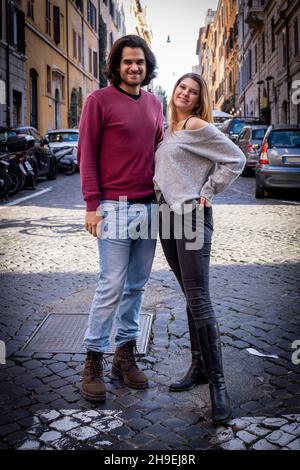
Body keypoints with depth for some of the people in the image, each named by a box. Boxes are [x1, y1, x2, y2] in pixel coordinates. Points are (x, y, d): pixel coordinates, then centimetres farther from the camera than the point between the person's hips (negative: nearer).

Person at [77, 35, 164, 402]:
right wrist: (92, 204, -10)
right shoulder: (99, 100, -2)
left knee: (136, 286, 9)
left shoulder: (154, 103, 15)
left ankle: (125, 355, 22)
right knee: (112, 286, -5)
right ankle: (93, 362, 9)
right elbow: (87, 155, -4)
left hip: (149, 207, 6)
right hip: (115, 207, -5)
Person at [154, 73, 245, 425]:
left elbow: (235, 159, -7)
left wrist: (207, 192, -8)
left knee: (198, 298, -11)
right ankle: (199, 366, 21)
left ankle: (217, 381, -5)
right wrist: (160, 185, 13)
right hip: (166, 214, 8)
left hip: (191, 215, -8)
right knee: (191, 298, 11)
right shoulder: (167, 130, 19)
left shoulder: (198, 126, -4)